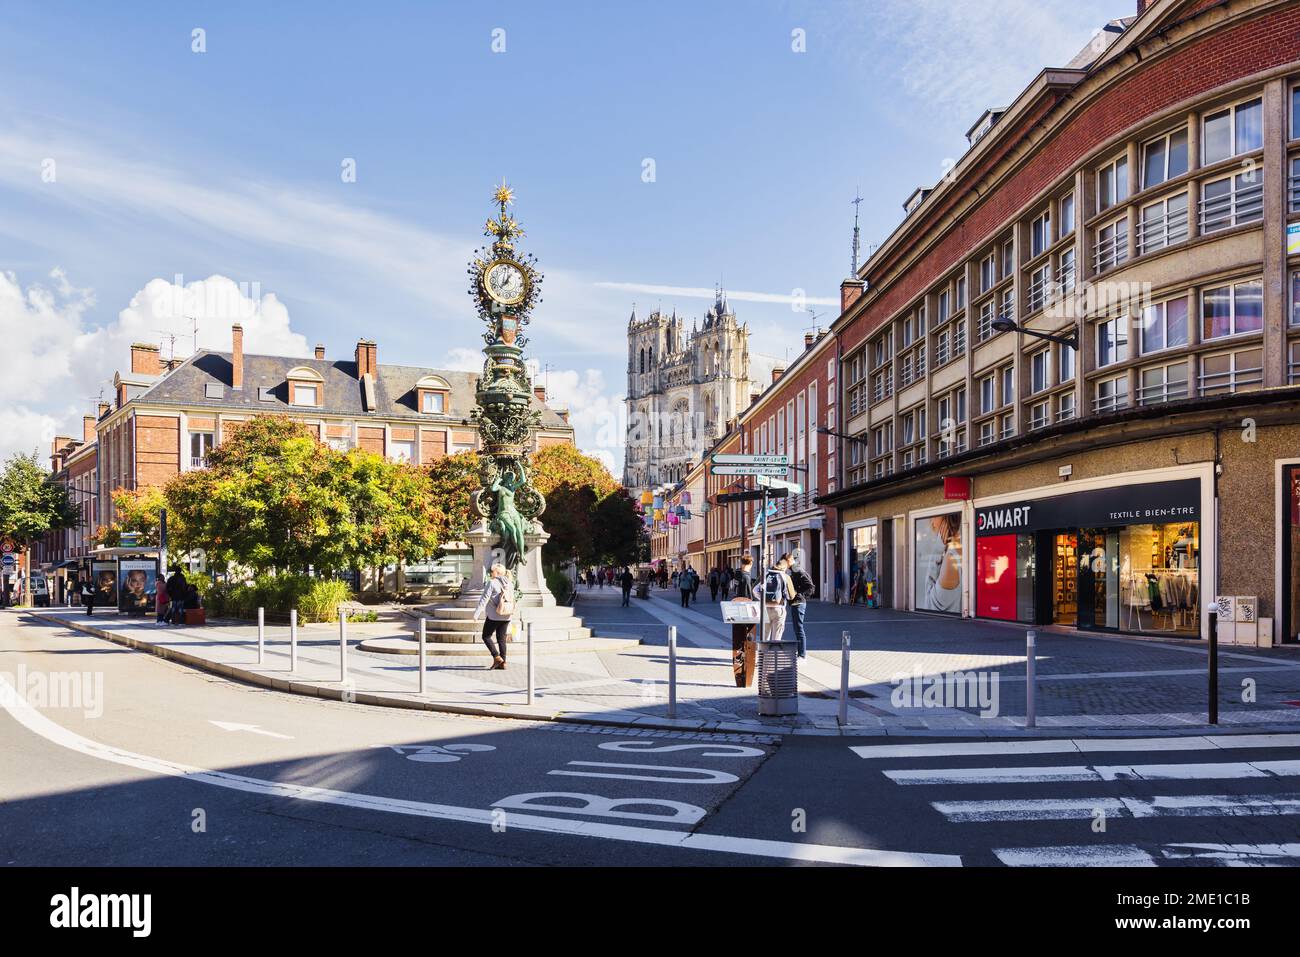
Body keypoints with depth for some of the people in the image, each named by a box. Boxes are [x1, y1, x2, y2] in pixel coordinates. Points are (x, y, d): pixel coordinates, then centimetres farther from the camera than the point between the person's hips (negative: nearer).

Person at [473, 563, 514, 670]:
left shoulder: (492, 583, -11)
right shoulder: (509, 584, 8)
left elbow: (484, 599, -15)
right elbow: (512, 600, 14)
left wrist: (476, 614, -14)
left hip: (494, 616, -6)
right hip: (506, 616, 6)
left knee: (486, 636, 7)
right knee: (501, 638, 12)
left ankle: (497, 657, -5)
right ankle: (503, 663, 10)